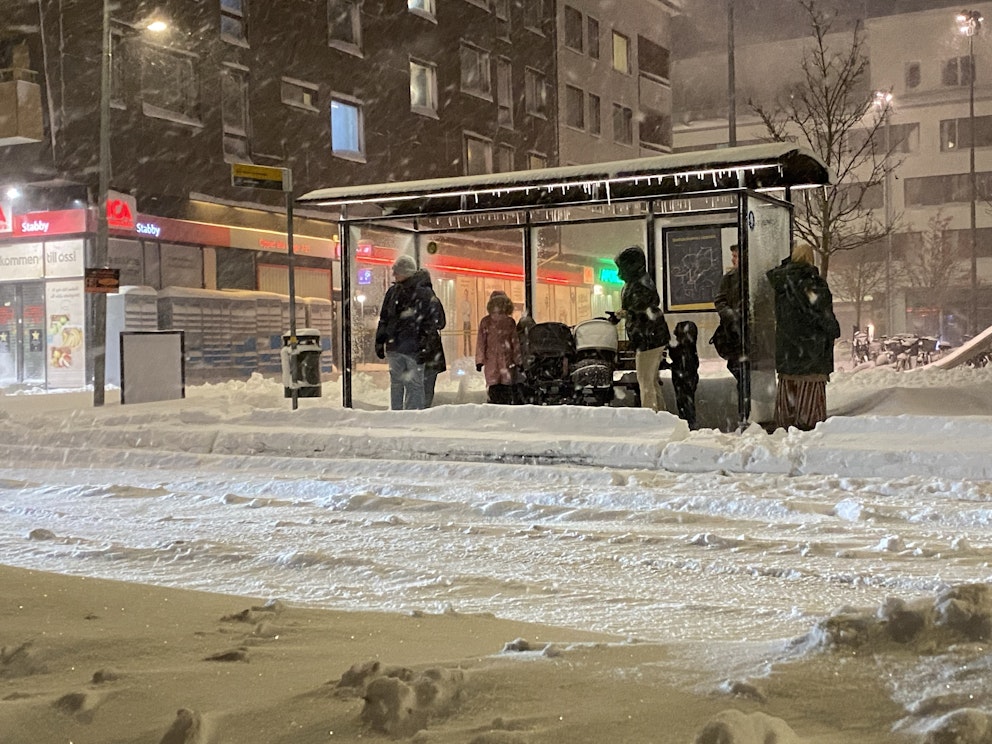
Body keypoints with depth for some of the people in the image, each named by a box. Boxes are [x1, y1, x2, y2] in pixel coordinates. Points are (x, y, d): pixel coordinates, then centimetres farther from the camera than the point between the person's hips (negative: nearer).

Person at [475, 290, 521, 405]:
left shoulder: (510, 322, 10)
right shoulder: (485, 322, 6)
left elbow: (515, 341, 13)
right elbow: (480, 342, 5)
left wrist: (517, 360, 9)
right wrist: (480, 360, 0)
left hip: (507, 360, 1)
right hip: (491, 360, -1)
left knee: (506, 387, -3)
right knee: (493, 388, -6)